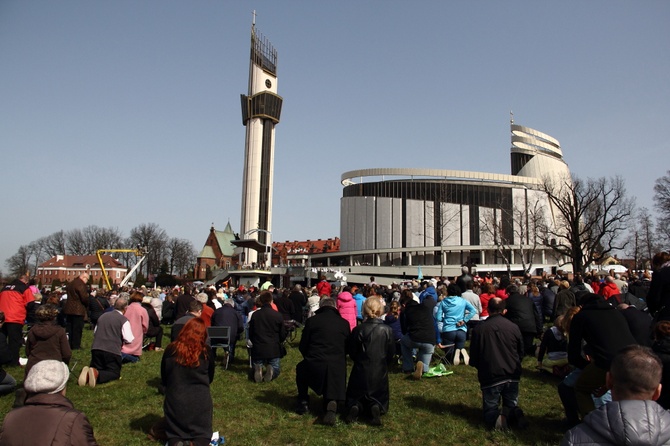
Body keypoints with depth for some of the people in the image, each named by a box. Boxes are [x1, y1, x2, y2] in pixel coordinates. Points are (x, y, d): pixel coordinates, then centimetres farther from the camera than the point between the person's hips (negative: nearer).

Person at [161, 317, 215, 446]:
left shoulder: (170, 350, -5)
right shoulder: (206, 351, -7)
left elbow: (163, 379, 8)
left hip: (174, 401, 1)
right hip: (201, 401, -1)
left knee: (174, 434, 22)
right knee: (203, 435, 16)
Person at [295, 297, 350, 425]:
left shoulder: (312, 320, 3)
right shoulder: (344, 323, 8)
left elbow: (303, 346, 9)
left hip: (315, 365, -1)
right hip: (338, 366, 1)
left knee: (300, 368, 32)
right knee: (330, 393, 24)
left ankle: (303, 403, 27)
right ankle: (331, 404, -10)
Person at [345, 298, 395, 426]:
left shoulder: (358, 330, -14)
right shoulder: (387, 330, -10)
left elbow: (351, 352, -3)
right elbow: (391, 353, 0)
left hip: (361, 371, 0)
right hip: (380, 371, 1)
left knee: (354, 397, 20)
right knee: (380, 397, 20)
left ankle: (354, 407, -13)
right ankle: (376, 408, -13)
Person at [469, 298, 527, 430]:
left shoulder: (479, 329, -9)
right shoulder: (514, 327, -4)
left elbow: (473, 359, -2)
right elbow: (521, 353, 9)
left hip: (490, 377, -2)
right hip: (512, 375, 2)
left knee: (490, 411, 10)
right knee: (512, 406, 20)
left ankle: (498, 418, -24)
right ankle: (513, 414, -14)